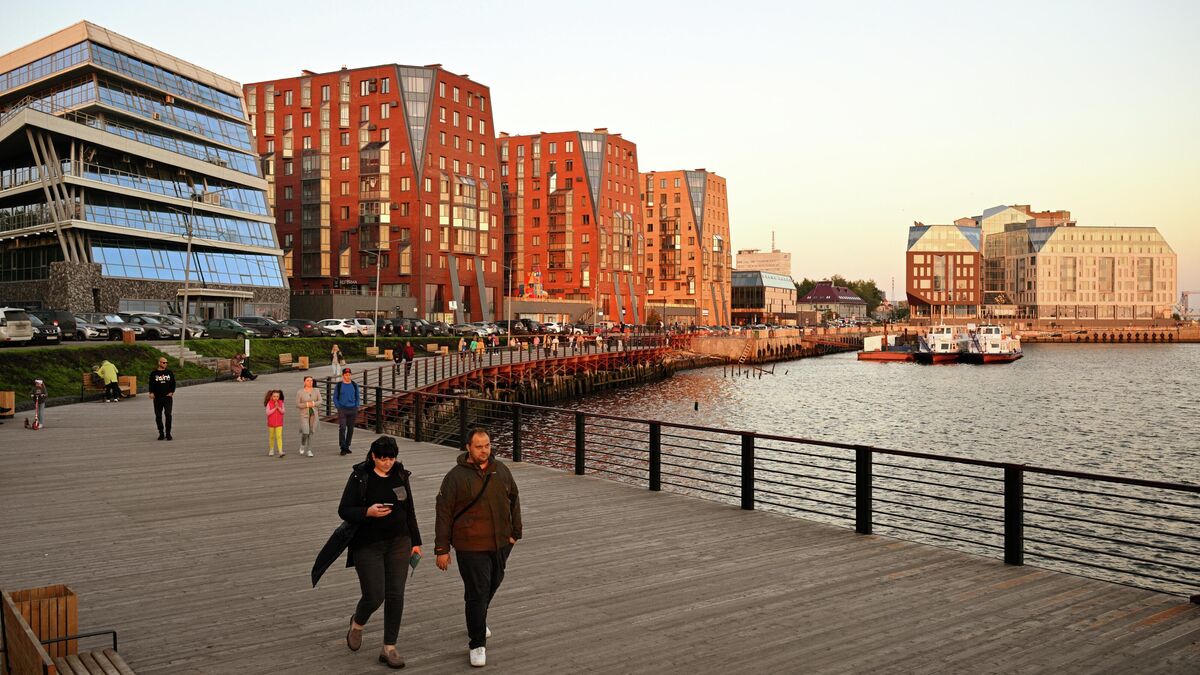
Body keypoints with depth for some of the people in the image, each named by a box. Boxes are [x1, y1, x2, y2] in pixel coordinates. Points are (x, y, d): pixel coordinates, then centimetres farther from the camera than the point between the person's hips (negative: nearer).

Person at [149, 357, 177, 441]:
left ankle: (168, 434, -5)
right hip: (157, 398, 0)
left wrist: (172, 392, -2)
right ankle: (161, 434, 14)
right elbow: (151, 384, 3)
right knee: (158, 416, 4)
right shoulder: (154, 373, 5)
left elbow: (173, 383, 11)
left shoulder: (169, 372, 9)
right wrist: (151, 393, -12)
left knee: (168, 415, -10)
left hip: (168, 397, 0)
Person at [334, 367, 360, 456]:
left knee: (351, 429, 6)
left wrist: (356, 407, 3)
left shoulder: (354, 385, 7)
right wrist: (338, 408, -5)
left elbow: (357, 397, 13)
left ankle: (347, 446, 18)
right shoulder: (338, 385, 1)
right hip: (342, 409, -3)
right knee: (342, 428, -13)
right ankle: (342, 448, -10)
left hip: (352, 410, 3)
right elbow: (335, 398, 5)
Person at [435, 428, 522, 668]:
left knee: (493, 584, 22)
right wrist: (442, 549, -8)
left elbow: (513, 499, 13)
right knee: (477, 593, -4)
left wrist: (515, 531, 11)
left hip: (501, 543, 5)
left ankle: (477, 623, 49)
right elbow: (444, 513, -8)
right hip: (471, 547, -5)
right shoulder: (456, 476, -11)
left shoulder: (501, 469, 3)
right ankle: (477, 644, 11)